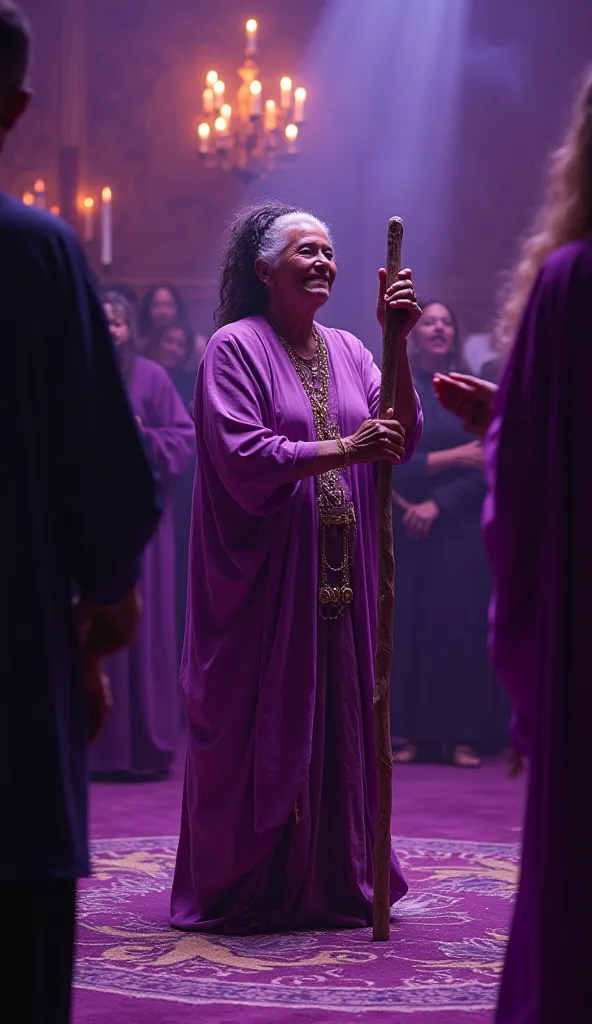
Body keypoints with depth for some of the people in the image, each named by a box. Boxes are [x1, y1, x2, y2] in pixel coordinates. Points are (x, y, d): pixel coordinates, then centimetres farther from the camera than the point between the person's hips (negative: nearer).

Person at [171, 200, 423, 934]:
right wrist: (342, 450, -22)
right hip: (265, 577, -5)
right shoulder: (235, 348, -6)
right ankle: (249, 889, 11)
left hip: (341, 579, 6)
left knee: (339, 723, 7)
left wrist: (398, 343, -8)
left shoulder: (346, 350, 12)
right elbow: (244, 459, -17)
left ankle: (334, 881, 17)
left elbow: (403, 439, 1)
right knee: (262, 730, -1)